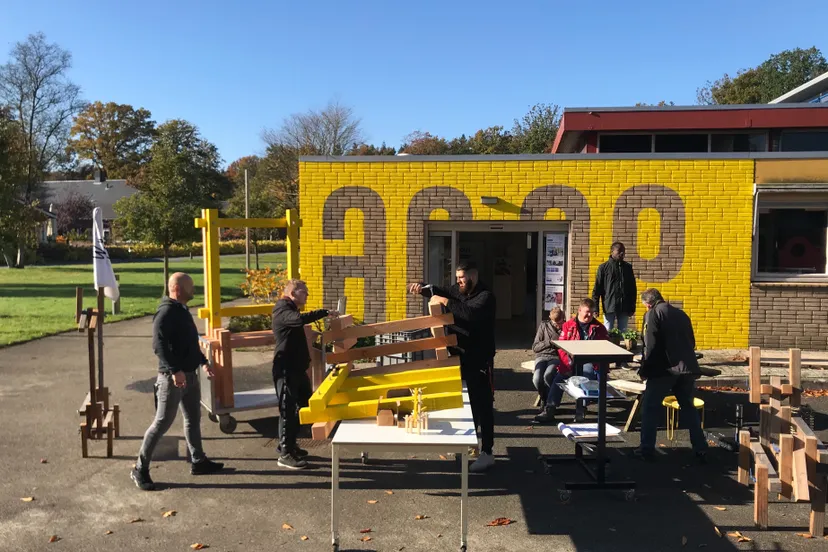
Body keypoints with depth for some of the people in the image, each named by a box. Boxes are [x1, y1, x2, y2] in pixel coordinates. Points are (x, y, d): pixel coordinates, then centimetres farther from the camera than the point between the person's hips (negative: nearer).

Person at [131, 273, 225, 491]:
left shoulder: (182, 310, 13)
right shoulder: (166, 312, -17)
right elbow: (159, 345, -27)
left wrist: (203, 362, 24)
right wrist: (174, 370, -33)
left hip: (190, 374, 10)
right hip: (173, 377, -10)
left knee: (193, 419, 16)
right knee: (162, 422, -4)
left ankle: (198, 461, 28)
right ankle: (140, 469, 7)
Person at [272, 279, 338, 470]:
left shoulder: (290, 309, 18)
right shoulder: (283, 310, -16)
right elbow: (300, 319, -36)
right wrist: (325, 312, -29)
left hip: (297, 367, 10)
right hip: (286, 369, -10)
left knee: (304, 405, 16)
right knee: (288, 409, -5)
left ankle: (288, 445, 27)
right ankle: (285, 454, 3)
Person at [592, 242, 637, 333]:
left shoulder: (628, 267, 10)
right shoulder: (604, 267, 1)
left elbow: (633, 288, 13)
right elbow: (596, 289, -1)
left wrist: (632, 307, 8)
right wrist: (595, 308, -7)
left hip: (624, 308, 3)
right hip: (609, 307, -3)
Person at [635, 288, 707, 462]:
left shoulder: (653, 314, -3)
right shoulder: (681, 314, 17)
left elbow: (651, 346, -11)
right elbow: (691, 342, 19)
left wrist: (644, 370, -4)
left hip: (665, 369, -6)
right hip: (687, 368, 6)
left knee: (650, 408, 5)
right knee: (688, 407, 17)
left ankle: (647, 449, 6)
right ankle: (700, 448, 16)